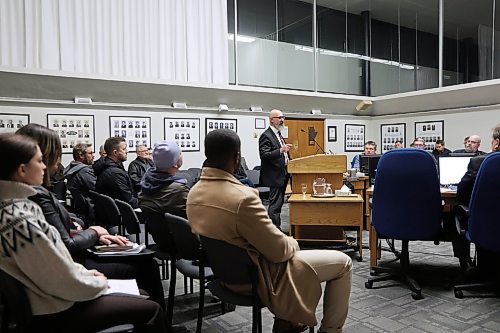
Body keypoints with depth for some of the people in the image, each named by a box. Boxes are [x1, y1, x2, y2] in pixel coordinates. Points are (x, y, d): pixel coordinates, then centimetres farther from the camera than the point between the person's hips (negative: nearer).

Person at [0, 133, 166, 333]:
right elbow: (64, 282, -24)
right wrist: (99, 283, -7)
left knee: (141, 302, 17)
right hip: (55, 313, -9)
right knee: (151, 310, -2)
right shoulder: (20, 221, -29)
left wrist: (84, 272, 6)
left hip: (48, 300, 9)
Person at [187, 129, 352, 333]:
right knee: (343, 262, 5)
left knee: (289, 249, 33)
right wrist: (293, 243, 1)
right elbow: (279, 251, -23)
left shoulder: (194, 193, -5)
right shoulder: (242, 197, -32)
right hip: (258, 278, -8)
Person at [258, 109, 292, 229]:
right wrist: (280, 150, -33)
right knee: (275, 205, -7)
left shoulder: (278, 134, 17)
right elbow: (264, 155, -24)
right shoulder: (266, 136, -13)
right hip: (275, 176, -10)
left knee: (278, 203, 15)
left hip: (283, 175, 10)